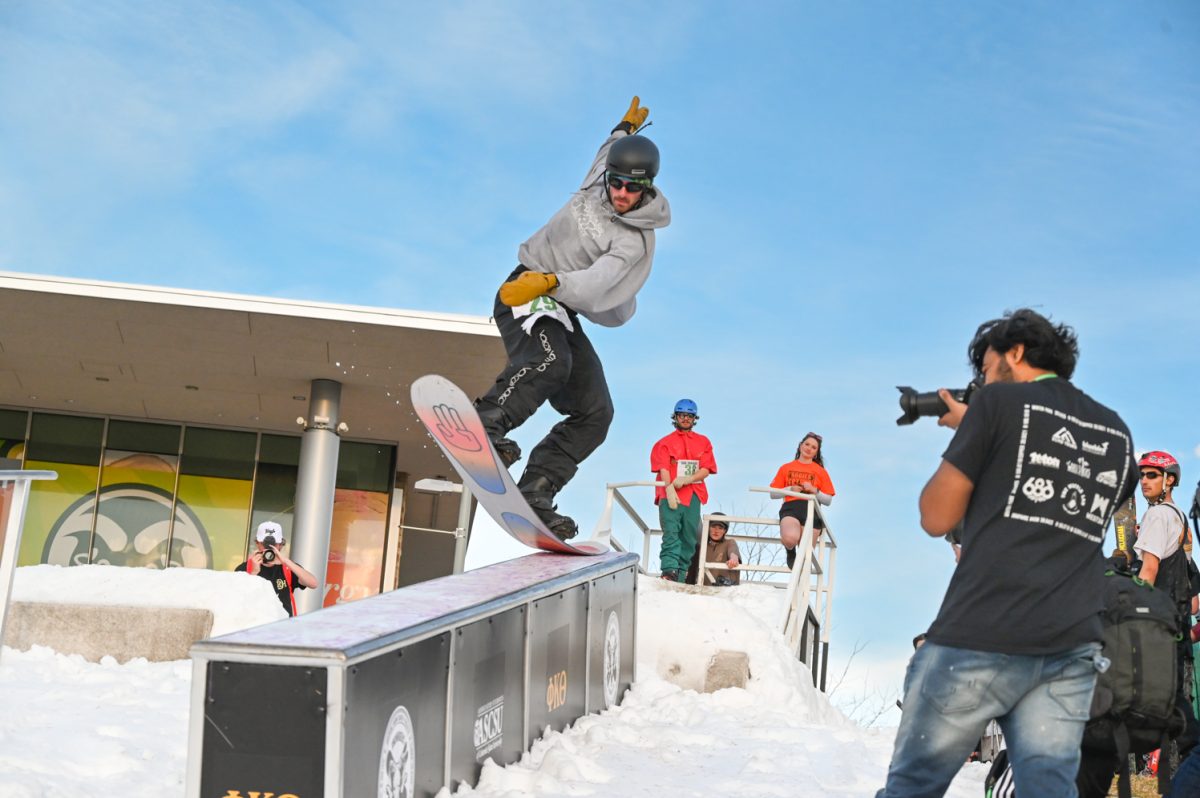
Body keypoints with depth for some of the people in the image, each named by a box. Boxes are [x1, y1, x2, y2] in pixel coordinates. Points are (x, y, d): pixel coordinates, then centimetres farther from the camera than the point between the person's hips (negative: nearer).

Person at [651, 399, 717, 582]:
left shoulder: (703, 442, 19)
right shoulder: (665, 442, 14)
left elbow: (706, 469, 6)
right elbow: (663, 469, 0)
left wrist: (686, 479, -12)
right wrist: (670, 490, -18)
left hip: (693, 494, 3)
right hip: (670, 494, -3)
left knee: (689, 537, -1)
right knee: (671, 533, -18)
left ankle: (680, 576, 1)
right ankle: (669, 570, -31)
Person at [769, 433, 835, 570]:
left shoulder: (821, 472, 19)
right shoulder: (786, 468, 20)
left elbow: (828, 500, 14)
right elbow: (773, 494, 16)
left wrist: (814, 490, -4)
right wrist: (790, 489, -1)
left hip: (811, 510, 1)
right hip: (790, 508, -1)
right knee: (790, 539, -32)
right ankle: (790, 552, 3)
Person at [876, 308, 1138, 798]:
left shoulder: (999, 403, 1)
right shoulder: (1116, 434, 18)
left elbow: (937, 518, 2)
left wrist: (964, 433, 16)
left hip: (981, 638, -5)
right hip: (1071, 649, 5)